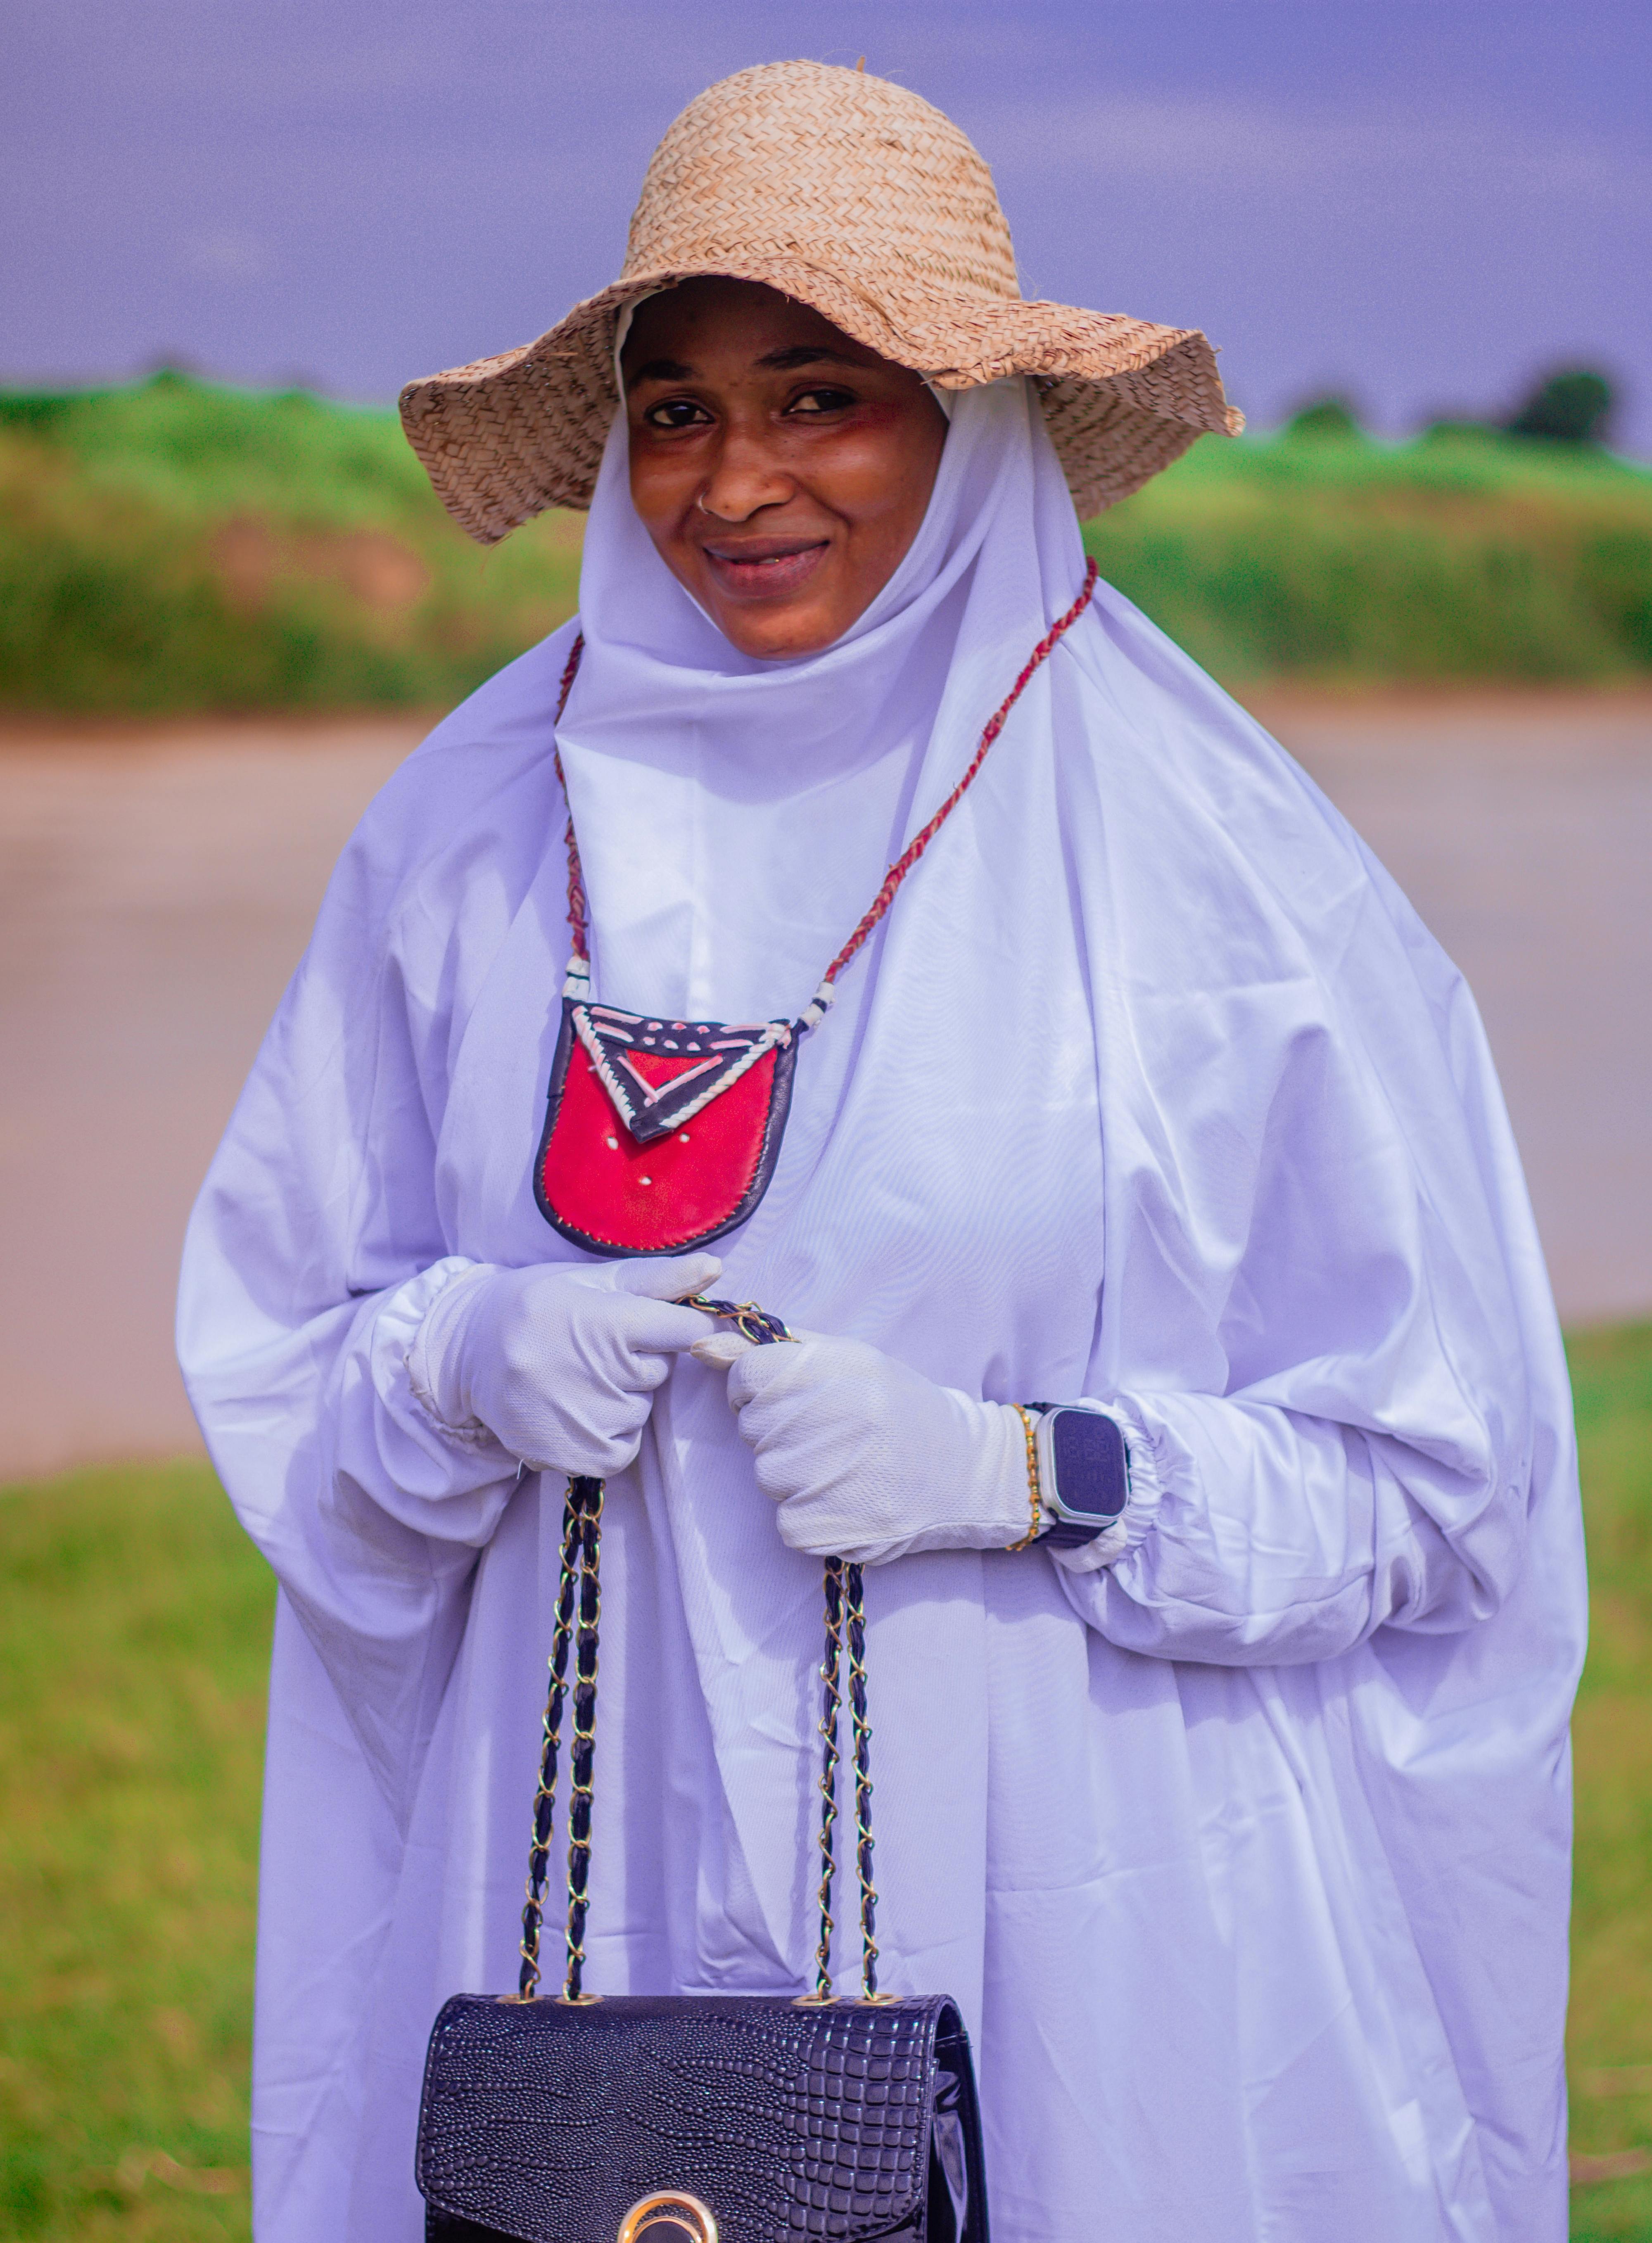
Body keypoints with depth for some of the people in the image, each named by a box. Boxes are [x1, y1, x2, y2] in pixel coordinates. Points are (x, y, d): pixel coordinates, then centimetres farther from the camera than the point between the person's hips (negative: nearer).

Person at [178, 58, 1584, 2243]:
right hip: (604, 1886, 2)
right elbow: (278, 1342, 11)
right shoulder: (481, 825, 4)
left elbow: (1430, 1469, -3)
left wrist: (1026, 1471, -16)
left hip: (1093, 1928, -2)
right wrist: (470, 1364, -9)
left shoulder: (1207, 863, -6)